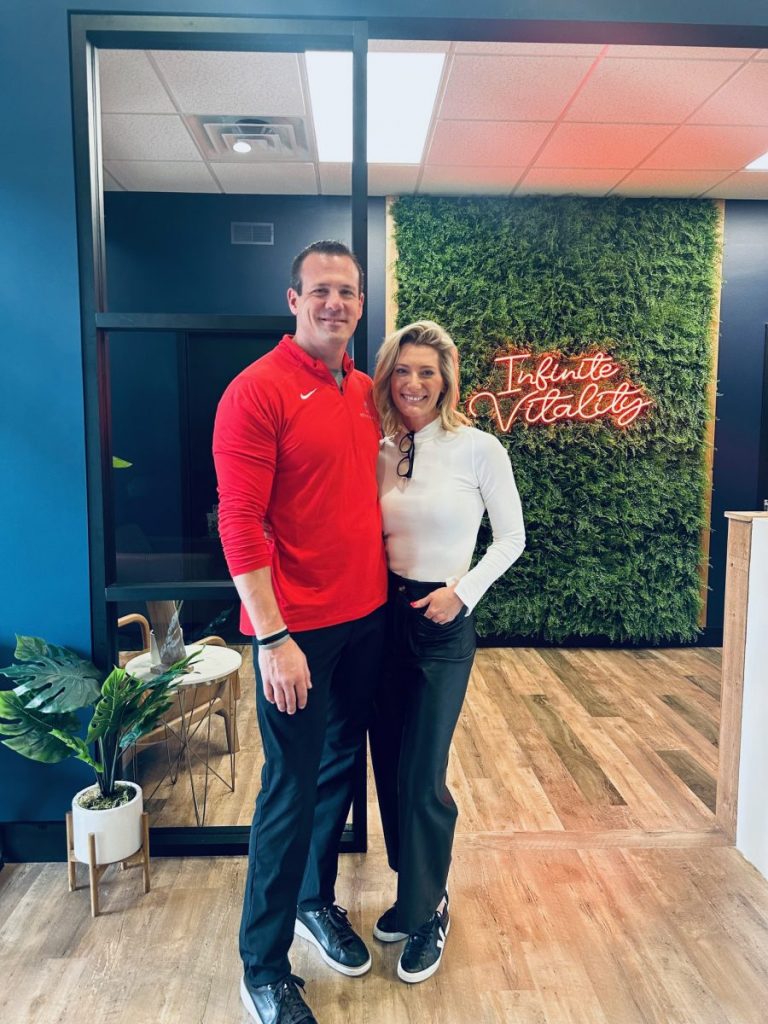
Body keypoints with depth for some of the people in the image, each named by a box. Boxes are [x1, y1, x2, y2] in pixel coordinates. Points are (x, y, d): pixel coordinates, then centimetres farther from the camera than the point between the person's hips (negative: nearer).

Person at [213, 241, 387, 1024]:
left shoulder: (365, 391, 9)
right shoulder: (257, 391, -13)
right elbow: (239, 523, -17)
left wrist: (385, 586, 10)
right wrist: (273, 638, -19)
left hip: (365, 615, 7)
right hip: (297, 628, -7)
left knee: (341, 768, 19)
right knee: (291, 791, 4)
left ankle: (318, 900, 43)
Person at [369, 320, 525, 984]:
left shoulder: (479, 449, -8)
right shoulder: (380, 453, 4)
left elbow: (512, 537, -2)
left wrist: (464, 590, -13)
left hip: (443, 625, -4)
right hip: (382, 616, 5)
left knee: (421, 775, 1)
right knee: (388, 766, 14)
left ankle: (428, 914, 26)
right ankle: (415, 890, 37)